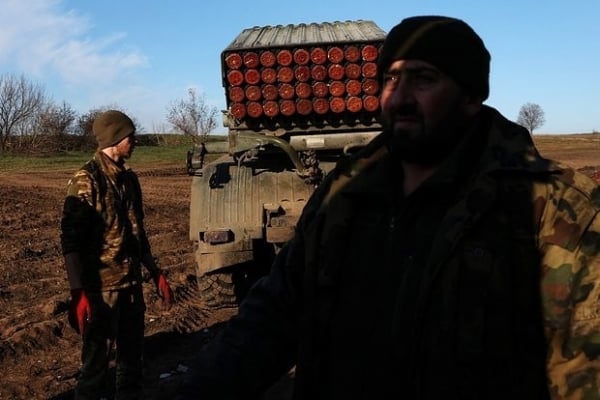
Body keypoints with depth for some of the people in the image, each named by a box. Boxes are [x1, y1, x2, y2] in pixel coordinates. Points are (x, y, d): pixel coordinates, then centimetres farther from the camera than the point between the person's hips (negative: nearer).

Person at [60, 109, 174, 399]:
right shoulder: (87, 180, -13)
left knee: (132, 354, 17)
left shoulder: (129, 178, 9)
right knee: (97, 359, 3)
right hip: (101, 286, -7)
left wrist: (155, 272, 18)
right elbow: (71, 240, -17)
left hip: (132, 283, 7)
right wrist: (78, 293, -23)